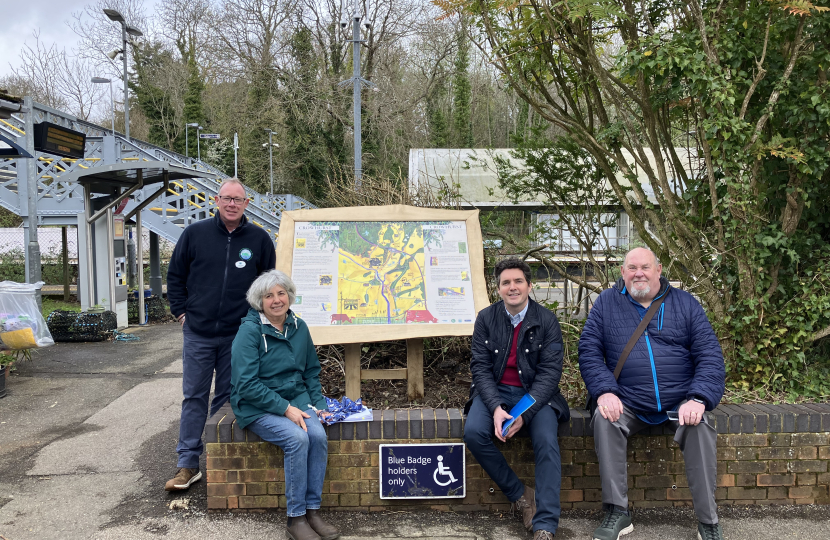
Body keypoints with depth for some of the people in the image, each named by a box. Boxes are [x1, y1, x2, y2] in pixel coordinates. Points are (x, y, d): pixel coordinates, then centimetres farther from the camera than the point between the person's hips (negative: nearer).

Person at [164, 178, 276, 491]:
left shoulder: (259, 239, 1)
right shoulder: (195, 234, 1)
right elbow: (175, 276, 11)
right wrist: (181, 311, 5)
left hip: (239, 336, 0)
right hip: (198, 333, 0)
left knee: (228, 398, 9)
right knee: (194, 397, 5)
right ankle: (188, 465, 14)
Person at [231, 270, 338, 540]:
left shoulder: (299, 327, 6)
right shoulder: (250, 330, -11)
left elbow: (312, 371, 18)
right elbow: (247, 384, -16)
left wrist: (318, 403, 4)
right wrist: (286, 409, -20)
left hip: (296, 400, 5)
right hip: (257, 407, -5)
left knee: (318, 435, -23)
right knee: (297, 438, -29)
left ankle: (313, 511, -11)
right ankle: (296, 518, -16)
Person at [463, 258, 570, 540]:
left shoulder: (547, 321, -4)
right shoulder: (486, 318, 0)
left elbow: (550, 371, -9)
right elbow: (480, 366, -3)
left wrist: (524, 413, -21)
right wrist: (496, 407, -20)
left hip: (535, 393, -1)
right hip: (495, 391, 2)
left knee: (547, 442, -28)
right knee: (473, 432, -25)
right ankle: (521, 496, -6)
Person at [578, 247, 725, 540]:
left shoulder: (685, 303, 5)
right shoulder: (606, 303, 5)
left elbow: (710, 356, -1)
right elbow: (589, 351, 0)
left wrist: (699, 398, -17)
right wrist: (604, 391, -17)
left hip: (680, 402, 0)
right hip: (627, 403, 0)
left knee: (699, 425, -28)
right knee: (604, 418, -27)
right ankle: (617, 514, -18)